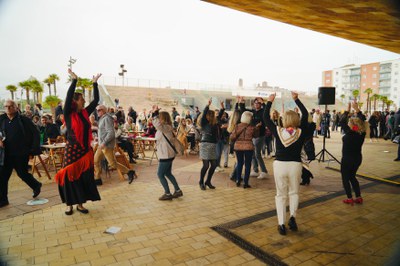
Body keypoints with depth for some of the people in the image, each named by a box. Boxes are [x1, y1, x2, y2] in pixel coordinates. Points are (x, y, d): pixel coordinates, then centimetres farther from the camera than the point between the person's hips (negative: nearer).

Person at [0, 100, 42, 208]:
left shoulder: (24, 120, -7)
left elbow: (36, 133, -5)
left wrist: (34, 149, -9)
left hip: (21, 153, -4)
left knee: (22, 173, 9)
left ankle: (36, 185, 36)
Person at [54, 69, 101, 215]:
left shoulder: (85, 113, 6)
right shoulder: (68, 114, -8)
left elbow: (96, 100, 8)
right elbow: (68, 97, -22)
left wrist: (95, 83, 6)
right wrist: (74, 80, -23)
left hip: (86, 150, 5)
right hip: (72, 151, -5)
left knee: (85, 177, 8)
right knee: (71, 177, 4)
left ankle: (80, 204, 21)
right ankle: (69, 204, 20)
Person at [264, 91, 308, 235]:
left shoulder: (278, 131, -9)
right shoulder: (301, 132, -7)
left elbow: (266, 117, 1)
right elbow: (305, 114, 6)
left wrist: (270, 101, 10)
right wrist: (296, 99, 12)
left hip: (279, 165, 0)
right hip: (295, 165, 1)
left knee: (281, 195, 11)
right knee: (294, 192, 21)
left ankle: (281, 224, 10)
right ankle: (292, 216, 2)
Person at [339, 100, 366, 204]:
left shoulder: (349, 133, -21)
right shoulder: (362, 133, -6)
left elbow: (342, 122, -13)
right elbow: (362, 120, 6)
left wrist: (348, 110, -7)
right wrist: (357, 109, 7)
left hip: (347, 159, -6)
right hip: (358, 159, 6)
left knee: (345, 178, 8)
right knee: (352, 177, 22)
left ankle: (350, 199, 9)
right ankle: (358, 197, 21)